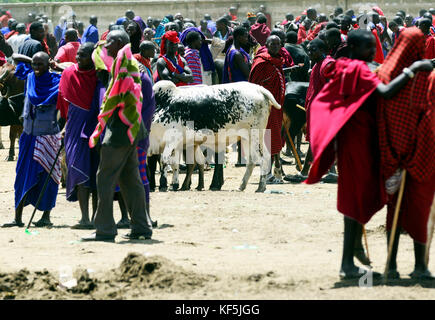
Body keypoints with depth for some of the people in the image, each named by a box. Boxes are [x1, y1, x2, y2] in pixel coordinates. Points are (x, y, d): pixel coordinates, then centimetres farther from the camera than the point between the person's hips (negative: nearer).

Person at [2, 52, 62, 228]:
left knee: (45, 175, -2)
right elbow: (15, 57, 20)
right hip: (29, 134, 5)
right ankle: (18, 217, 6)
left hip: (48, 136, -5)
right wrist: (32, 61, 13)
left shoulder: (57, 81, -9)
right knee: (23, 175, 4)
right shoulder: (29, 76, 5)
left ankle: (46, 216, 7)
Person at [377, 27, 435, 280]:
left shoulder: (385, 74, -4)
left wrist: (387, 155, 4)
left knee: (395, 205, 12)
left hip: (394, 151, 2)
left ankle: (392, 264, 11)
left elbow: (379, 116, -2)